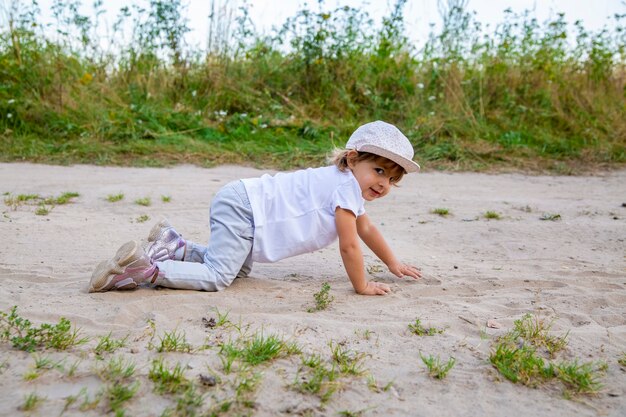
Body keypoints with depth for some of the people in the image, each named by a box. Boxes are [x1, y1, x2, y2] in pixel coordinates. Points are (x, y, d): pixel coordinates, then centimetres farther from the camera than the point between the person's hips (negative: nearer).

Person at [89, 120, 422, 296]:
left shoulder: (351, 184, 16)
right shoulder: (347, 186, -15)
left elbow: (366, 229, 30)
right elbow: (349, 246, -15)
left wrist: (394, 264, 35)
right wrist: (362, 287, -2)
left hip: (244, 203, 10)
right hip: (243, 207, -10)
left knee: (239, 268, 19)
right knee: (217, 277, -16)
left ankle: (174, 246, 22)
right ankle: (142, 268, -12)